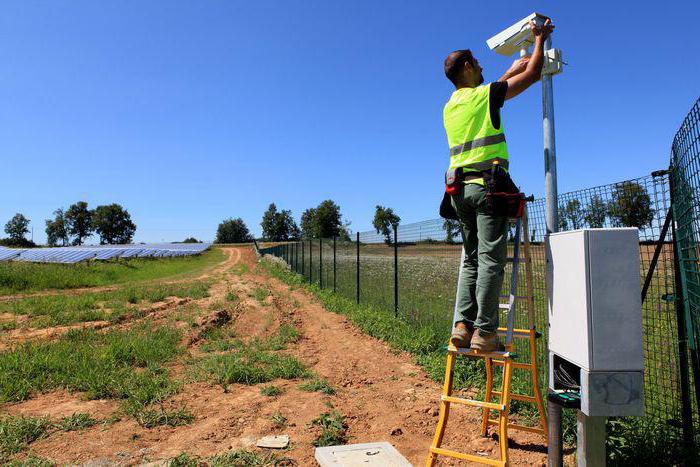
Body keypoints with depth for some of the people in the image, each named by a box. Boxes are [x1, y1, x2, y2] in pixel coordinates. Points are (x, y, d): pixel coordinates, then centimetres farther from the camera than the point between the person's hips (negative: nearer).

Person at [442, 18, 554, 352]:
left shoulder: (450, 106, 21)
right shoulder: (486, 94, 2)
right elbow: (533, 74, 10)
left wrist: (513, 69, 46)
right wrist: (540, 39, 26)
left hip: (459, 188, 7)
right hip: (487, 184, -6)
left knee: (471, 259, 8)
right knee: (490, 260, -8)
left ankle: (463, 325, -1)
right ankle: (484, 331, -10)